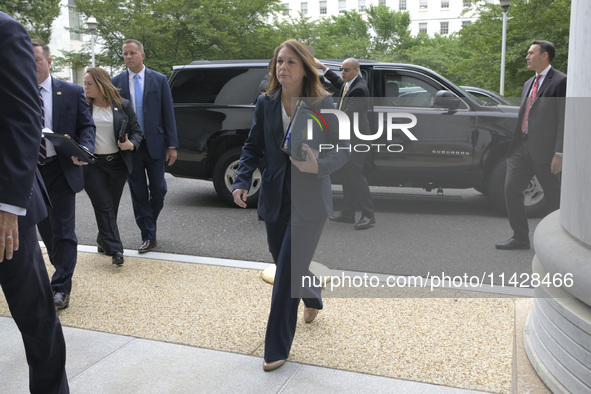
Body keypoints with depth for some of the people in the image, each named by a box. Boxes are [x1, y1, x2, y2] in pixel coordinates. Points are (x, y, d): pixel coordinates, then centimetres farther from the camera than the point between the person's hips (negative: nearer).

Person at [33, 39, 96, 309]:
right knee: (44, 227, 17)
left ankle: (61, 288, 6)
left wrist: (85, 148, -19)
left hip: (61, 170, -3)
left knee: (63, 229, -2)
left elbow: (86, 126, 1)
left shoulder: (72, 92, -1)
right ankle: (62, 271, 39)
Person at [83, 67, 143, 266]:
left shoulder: (123, 105, 3)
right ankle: (115, 250, -4)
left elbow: (136, 131, 7)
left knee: (112, 206, 11)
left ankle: (103, 240, 31)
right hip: (93, 165, -2)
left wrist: (131, 144, -13)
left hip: (118, 163, 2)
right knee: (104, 207, -5)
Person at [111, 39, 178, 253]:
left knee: (158, 189, 5)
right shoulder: (116, 82, 4)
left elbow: (168, 113, 1)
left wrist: (172, 145, -5)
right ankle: (148, 237, 14)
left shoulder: (159, 80, 3)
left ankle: (149, 221, 34)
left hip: (154, 144, 0)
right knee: (138, 193, 5)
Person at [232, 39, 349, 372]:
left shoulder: (323, 104, -9)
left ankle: (277, 349, 8)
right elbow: (253, 147, 8)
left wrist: (319, 166, -26)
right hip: (275, 197, 5)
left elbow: (342, 150, -6)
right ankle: (313, 296, 53)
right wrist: (242, 182, -7)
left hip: (309, 200, -4)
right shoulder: (266, 103, 2)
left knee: (287, 272, -6)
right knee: (285, 263, 18)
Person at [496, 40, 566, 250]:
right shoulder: (529, 83, 20)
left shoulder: (560, 81, -5)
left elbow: (564, 120, -11)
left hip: (544, 149, -7)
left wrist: (559, 153, -17)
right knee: (511, 189, 1)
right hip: (522, 146, 7)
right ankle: (520, 237, 11)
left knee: (552, 195, 5)